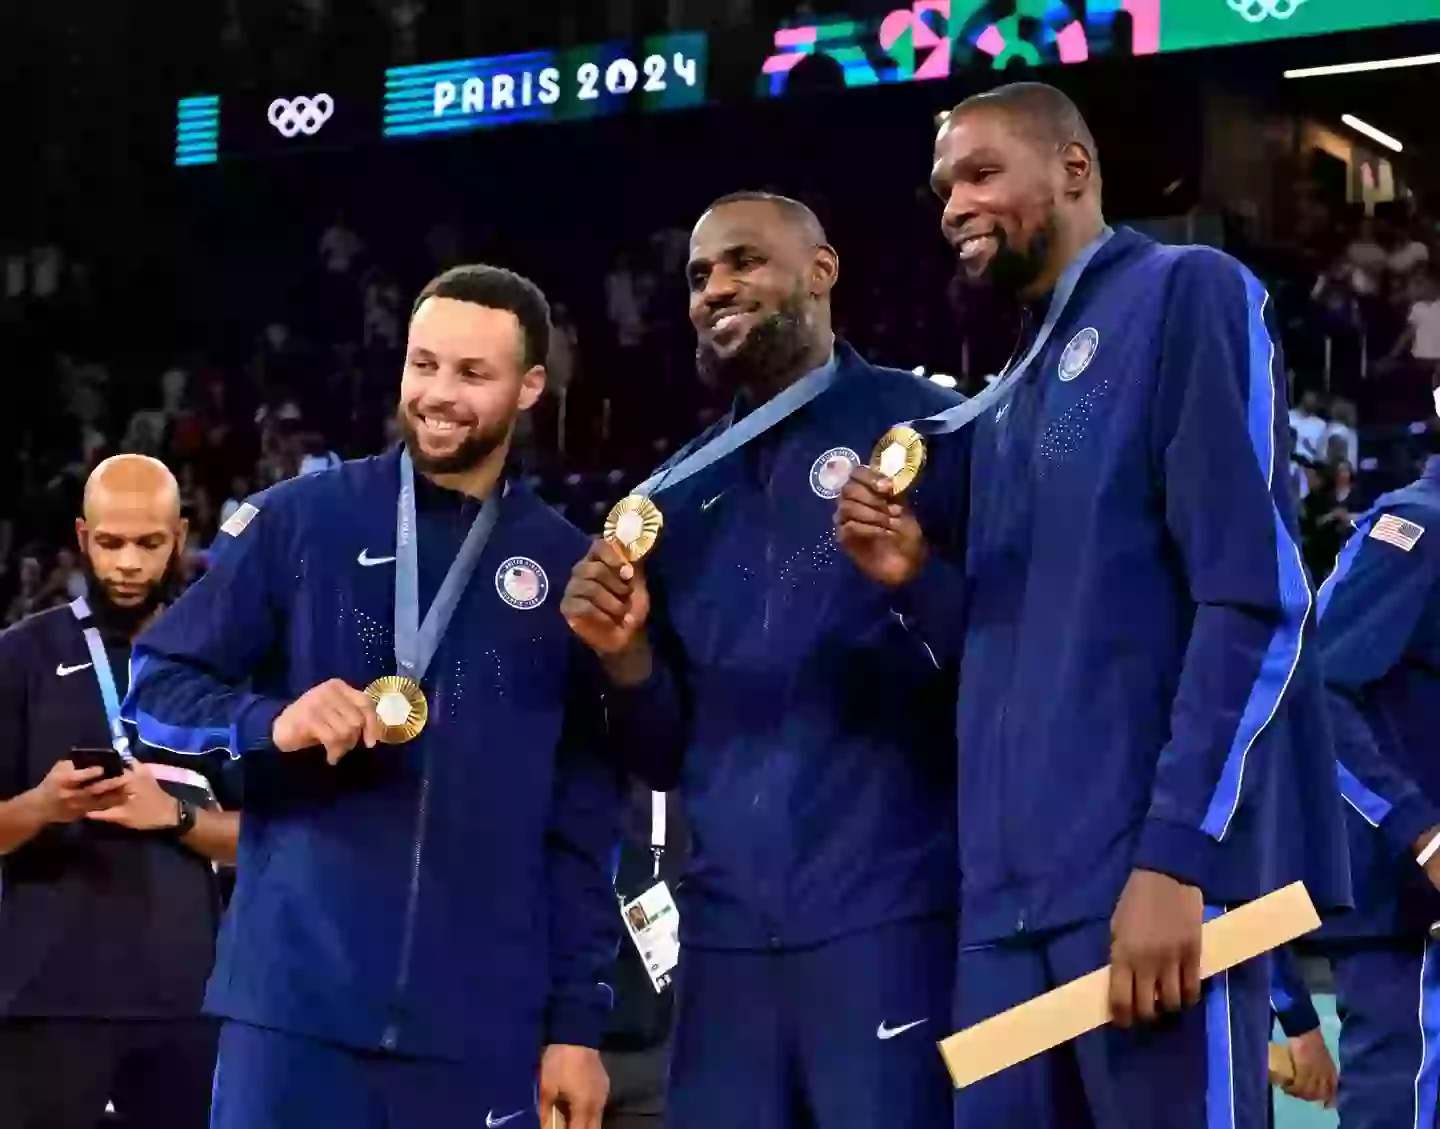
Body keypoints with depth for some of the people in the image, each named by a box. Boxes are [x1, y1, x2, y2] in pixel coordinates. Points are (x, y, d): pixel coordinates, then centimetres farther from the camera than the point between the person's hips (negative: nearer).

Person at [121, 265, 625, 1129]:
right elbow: (158, 683, 5)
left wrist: (578, 1015, 3)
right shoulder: (299, 519, 2)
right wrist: (274, 721, -15)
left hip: (482, 1022, 1)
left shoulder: (567, 570, 5)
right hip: (297, 997, -1)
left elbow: (584, 815, 6)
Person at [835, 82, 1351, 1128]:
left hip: (1150, 863, -7)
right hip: (1012, 886, 8)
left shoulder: (1188, 296, -1)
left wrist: (1176, 852, -19)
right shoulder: (1000, 406, 22)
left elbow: (1253, 599, -11)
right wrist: (919, 578, 3)